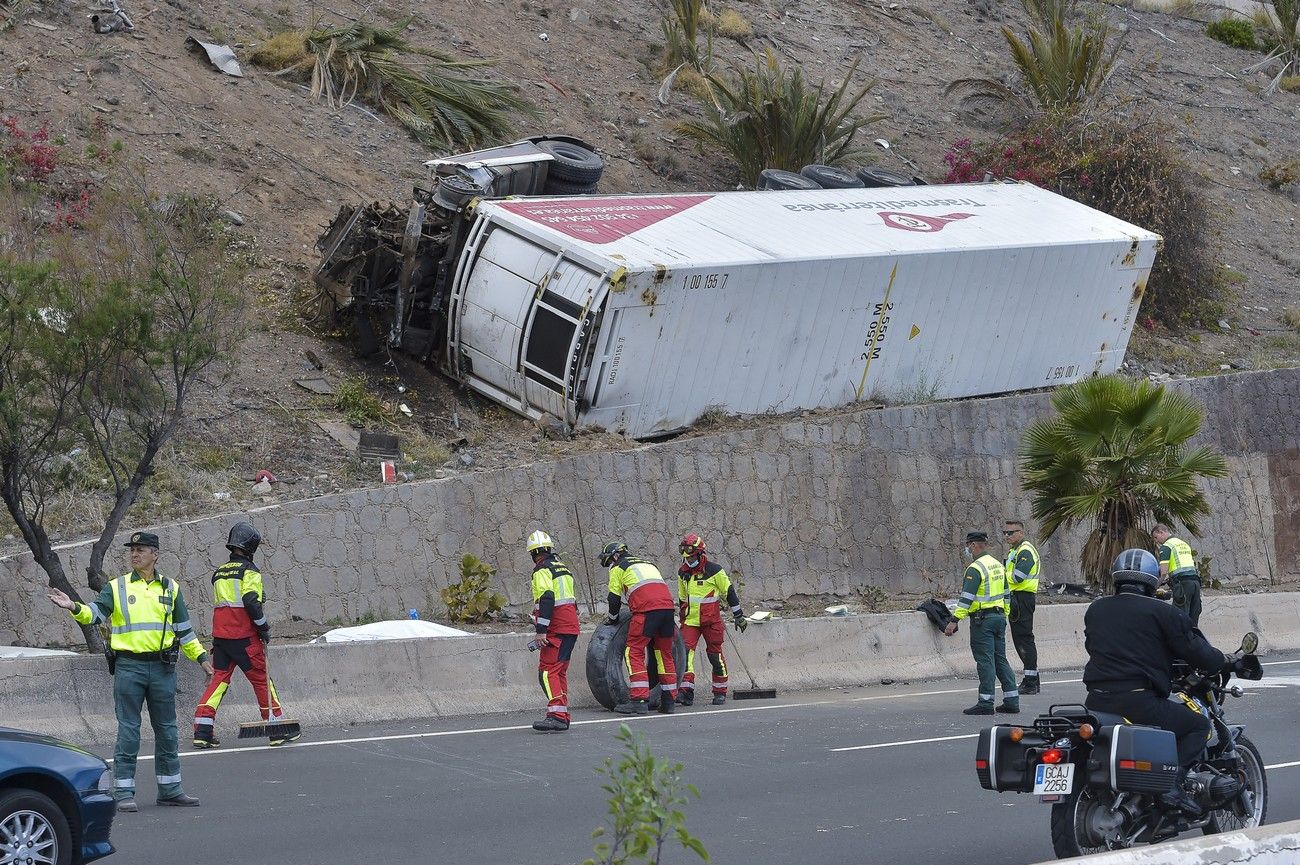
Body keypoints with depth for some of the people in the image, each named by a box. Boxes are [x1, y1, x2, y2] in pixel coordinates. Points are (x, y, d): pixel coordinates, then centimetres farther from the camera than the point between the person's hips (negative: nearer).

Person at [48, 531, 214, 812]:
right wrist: (75, 608, -26)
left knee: (167, 730, 9)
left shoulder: (171, 589, 11)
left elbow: (184, 629, 18)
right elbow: (95, 613, -7)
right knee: (128, 731, -3)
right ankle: (124, 792, 1)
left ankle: (170, 789, 18)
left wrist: (200, 657, 17)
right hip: (129, 666, -3)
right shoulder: (117, 588, 4)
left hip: (162, 666, 3)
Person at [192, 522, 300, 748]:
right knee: (261, 680, 2)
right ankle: (278, 730, 7)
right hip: (244, 636, -6)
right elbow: (251, 602, -16)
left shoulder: (219, 573, 18)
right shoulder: (249, 570, -6)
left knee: (219, 679, 7)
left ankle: (202, 731, -3)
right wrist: (264, 627, -6)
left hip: (220, 636, 6)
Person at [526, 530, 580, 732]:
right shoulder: (562, 567, 19)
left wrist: (541, 630, -21)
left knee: (547, 671, -13)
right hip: (571, 627, 9)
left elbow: (546, 600, -20)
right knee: (559, 671, 15)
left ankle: (557, 716, -24)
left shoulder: (542, 570, -9)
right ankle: (562, 716, 17)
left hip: (556, 630, -9)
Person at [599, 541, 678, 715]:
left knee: (634, 653, -2)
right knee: (665, 654, 14)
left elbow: (614, 598, 12)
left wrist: (612, 618, 30)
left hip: (646, 610, -6)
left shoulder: (617, 568, 15)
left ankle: (639, 700, -12)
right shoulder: (648, 564, 34)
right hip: (667, 605, 6)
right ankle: (668, 702, 15)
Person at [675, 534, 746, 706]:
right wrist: (681, 618, 25)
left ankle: (720, 692, 15)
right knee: (686, 652, -12)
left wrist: (738, 616, 1)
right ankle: (686, 691, -16)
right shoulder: (683, 573, 8)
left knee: (715, 654, 1)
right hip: (690, 620, 4)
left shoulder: (714, 570, -8)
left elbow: (729, 592, -1)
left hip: (711, 621, -4)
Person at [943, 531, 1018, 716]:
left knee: (985, 662, -7)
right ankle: (1012, 700, 11)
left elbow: (966, 598, -20)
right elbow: (1006, 595, 20)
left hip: (982, 619, -8)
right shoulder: (998, 565, 15)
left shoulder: (975, 569, -14)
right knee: (1001, 660, 12)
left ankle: (986, 703, -7)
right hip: (999, 616, 8)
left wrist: (954, 621, -21)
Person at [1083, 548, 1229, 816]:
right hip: (1139, 701, -6)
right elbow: (1195, 651, 0)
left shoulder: (1095, 610, 14)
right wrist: (1223, 660, 20)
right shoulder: (1162, 613, -1)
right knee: (1199, 725, 9)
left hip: (1096, 701, 6)